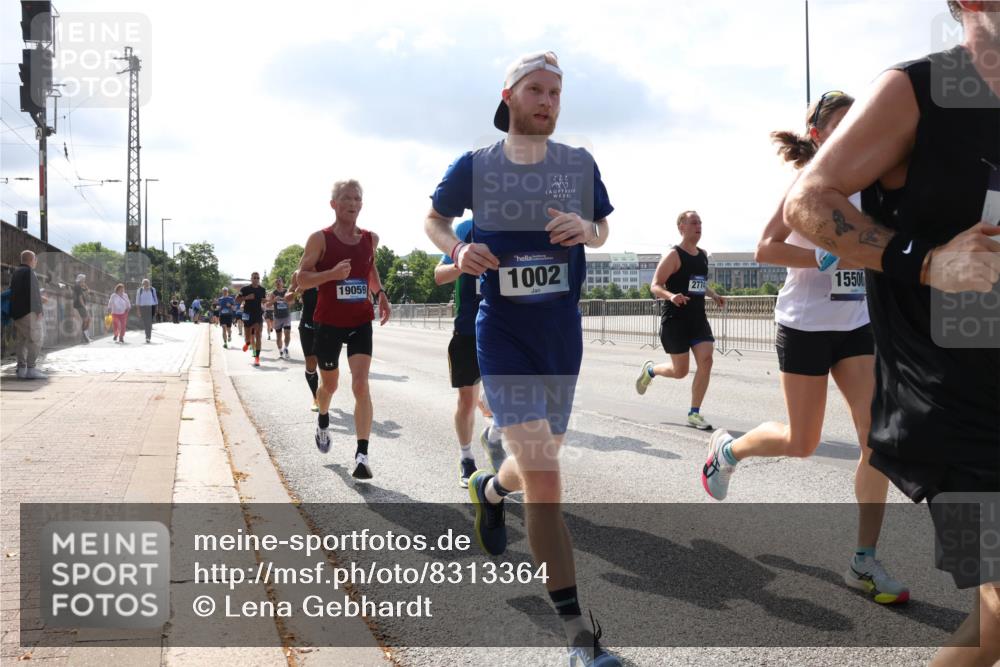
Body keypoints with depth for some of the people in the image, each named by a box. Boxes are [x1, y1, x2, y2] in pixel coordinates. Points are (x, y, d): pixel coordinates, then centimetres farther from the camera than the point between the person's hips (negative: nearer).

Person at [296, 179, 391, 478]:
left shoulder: (370, 239, 4)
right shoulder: (320, 238, -7)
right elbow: (302, 279, -9)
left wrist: (380, 294, 7)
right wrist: (332, 273, -26)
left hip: (360, 321, 2)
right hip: (328, 322, -1)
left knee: (361, 385, -14)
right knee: (329, 384, 16)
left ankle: (362, 454, -14)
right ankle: (323, 421, 50)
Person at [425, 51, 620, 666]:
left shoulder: (580, 164, 3)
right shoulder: (474, 166, -2)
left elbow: (603, 229, 14)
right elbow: (434, 218, 12)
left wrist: (586, 229, -10)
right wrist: (458, 249, -9)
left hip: (563, 332, 4)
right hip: (502, 332, -4)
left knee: (539, 460, 18)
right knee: (543, 475, -15)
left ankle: (490, 490, 57)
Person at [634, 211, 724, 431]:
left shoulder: (703, 255, 12)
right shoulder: (674, 255, -10)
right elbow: (655, 286, -14)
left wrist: (713, 295, 11)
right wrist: (671, 296, -33)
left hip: (698, 318, 6)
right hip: (675, 319, -6)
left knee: (706, 361, -10)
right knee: (680, 371, 0)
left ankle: (694, 413, -1)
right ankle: (650, 370, 33)